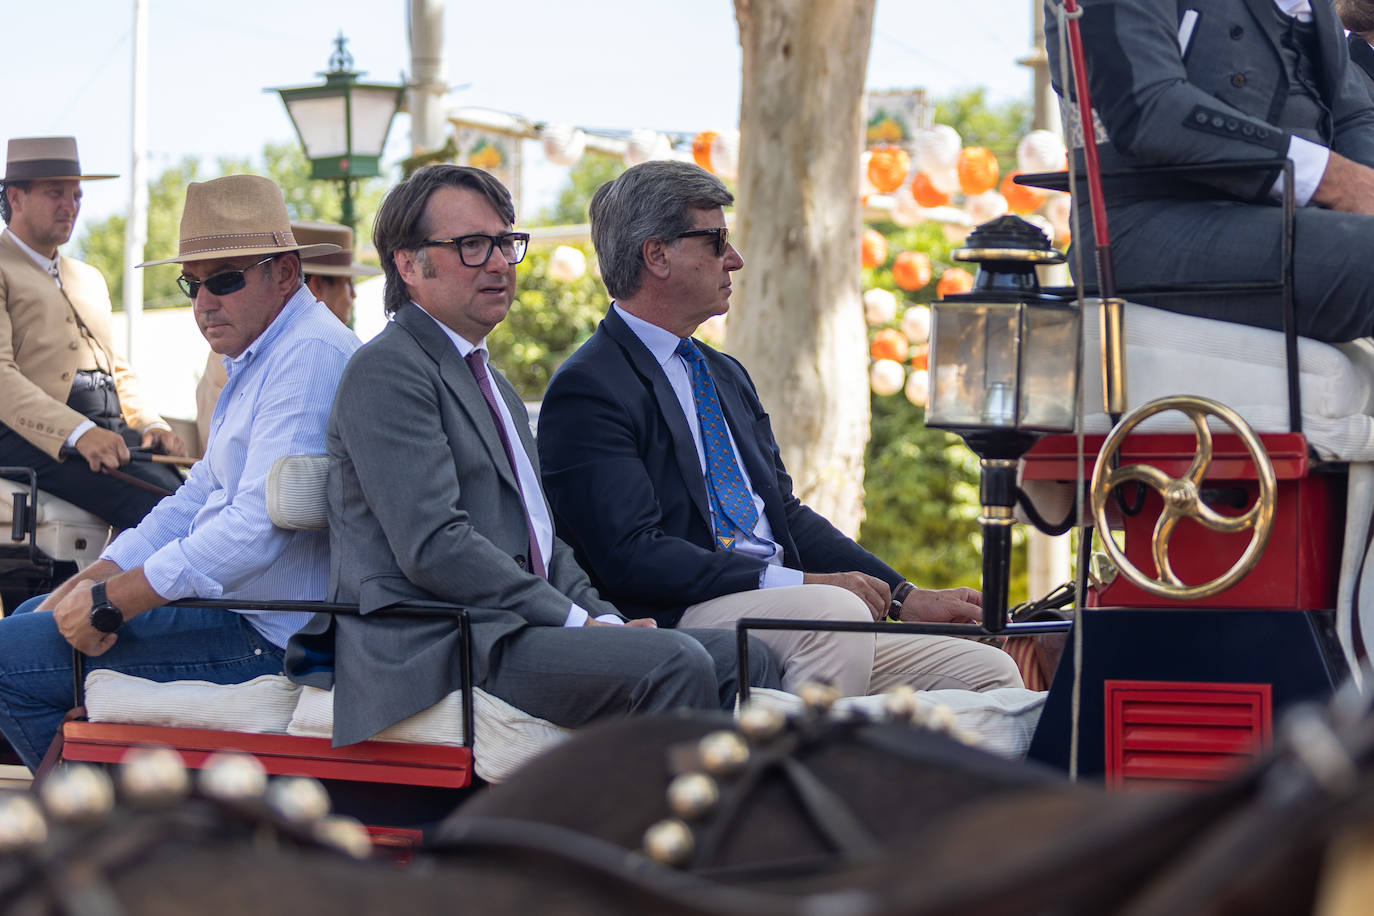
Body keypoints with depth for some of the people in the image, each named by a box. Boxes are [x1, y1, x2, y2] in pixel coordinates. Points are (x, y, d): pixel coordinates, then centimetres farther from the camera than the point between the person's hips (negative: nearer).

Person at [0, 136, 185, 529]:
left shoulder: (90, 279, 30)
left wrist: (151, 425, 8)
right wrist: (78, 433, -23)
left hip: (110, 428, 7)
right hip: (35, 435, -7)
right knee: (154, 502, -31)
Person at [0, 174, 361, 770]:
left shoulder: (311, 356, -19)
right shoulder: (260, 359, 17)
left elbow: (260, 526, -28)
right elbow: (198, 499, 19)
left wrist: (111, 603, -22)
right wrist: (89, 584, 5)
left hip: (268, 637, -11)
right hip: (230, 605, 11)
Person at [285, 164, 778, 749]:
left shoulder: (495, 386, 27)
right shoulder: (387, 372, -7)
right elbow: (434, 547, -17)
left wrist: (602, 617, 3)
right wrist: (578, 624, -15)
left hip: (509, 629, 10)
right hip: (432, 648, -10)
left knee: (738, 658, -5)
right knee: (675, 663, -26)